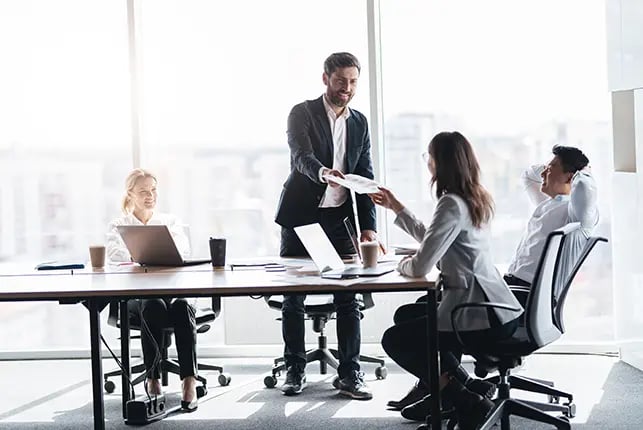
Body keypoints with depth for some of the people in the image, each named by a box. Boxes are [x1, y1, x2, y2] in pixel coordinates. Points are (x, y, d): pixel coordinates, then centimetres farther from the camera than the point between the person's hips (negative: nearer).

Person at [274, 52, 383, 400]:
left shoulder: (359, 123, 10)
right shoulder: (302, 113, -3)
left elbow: (366, 177, 8)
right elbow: (301, 156, -21)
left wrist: (368, 226, -3)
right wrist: (323, 172, -44)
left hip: (339, 218, 3)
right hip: (300, 216, -3)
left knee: (348, 298, 0)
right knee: (293, 297, 4)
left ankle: (349, 373, 7)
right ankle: (295, 370, 15)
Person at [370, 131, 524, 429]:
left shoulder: (452, 204, -19)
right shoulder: (472, 198, 11)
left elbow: (421, 265, -24)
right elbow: (432, 241, 23)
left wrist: (401, 264, -1)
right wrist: (396, 207, 27)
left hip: (482, 314, -10)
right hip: (492, 304, 10)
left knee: (394, 340, 4)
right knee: (406, 317, 26)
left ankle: (467, 401, 1)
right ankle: (462, 384, 19)